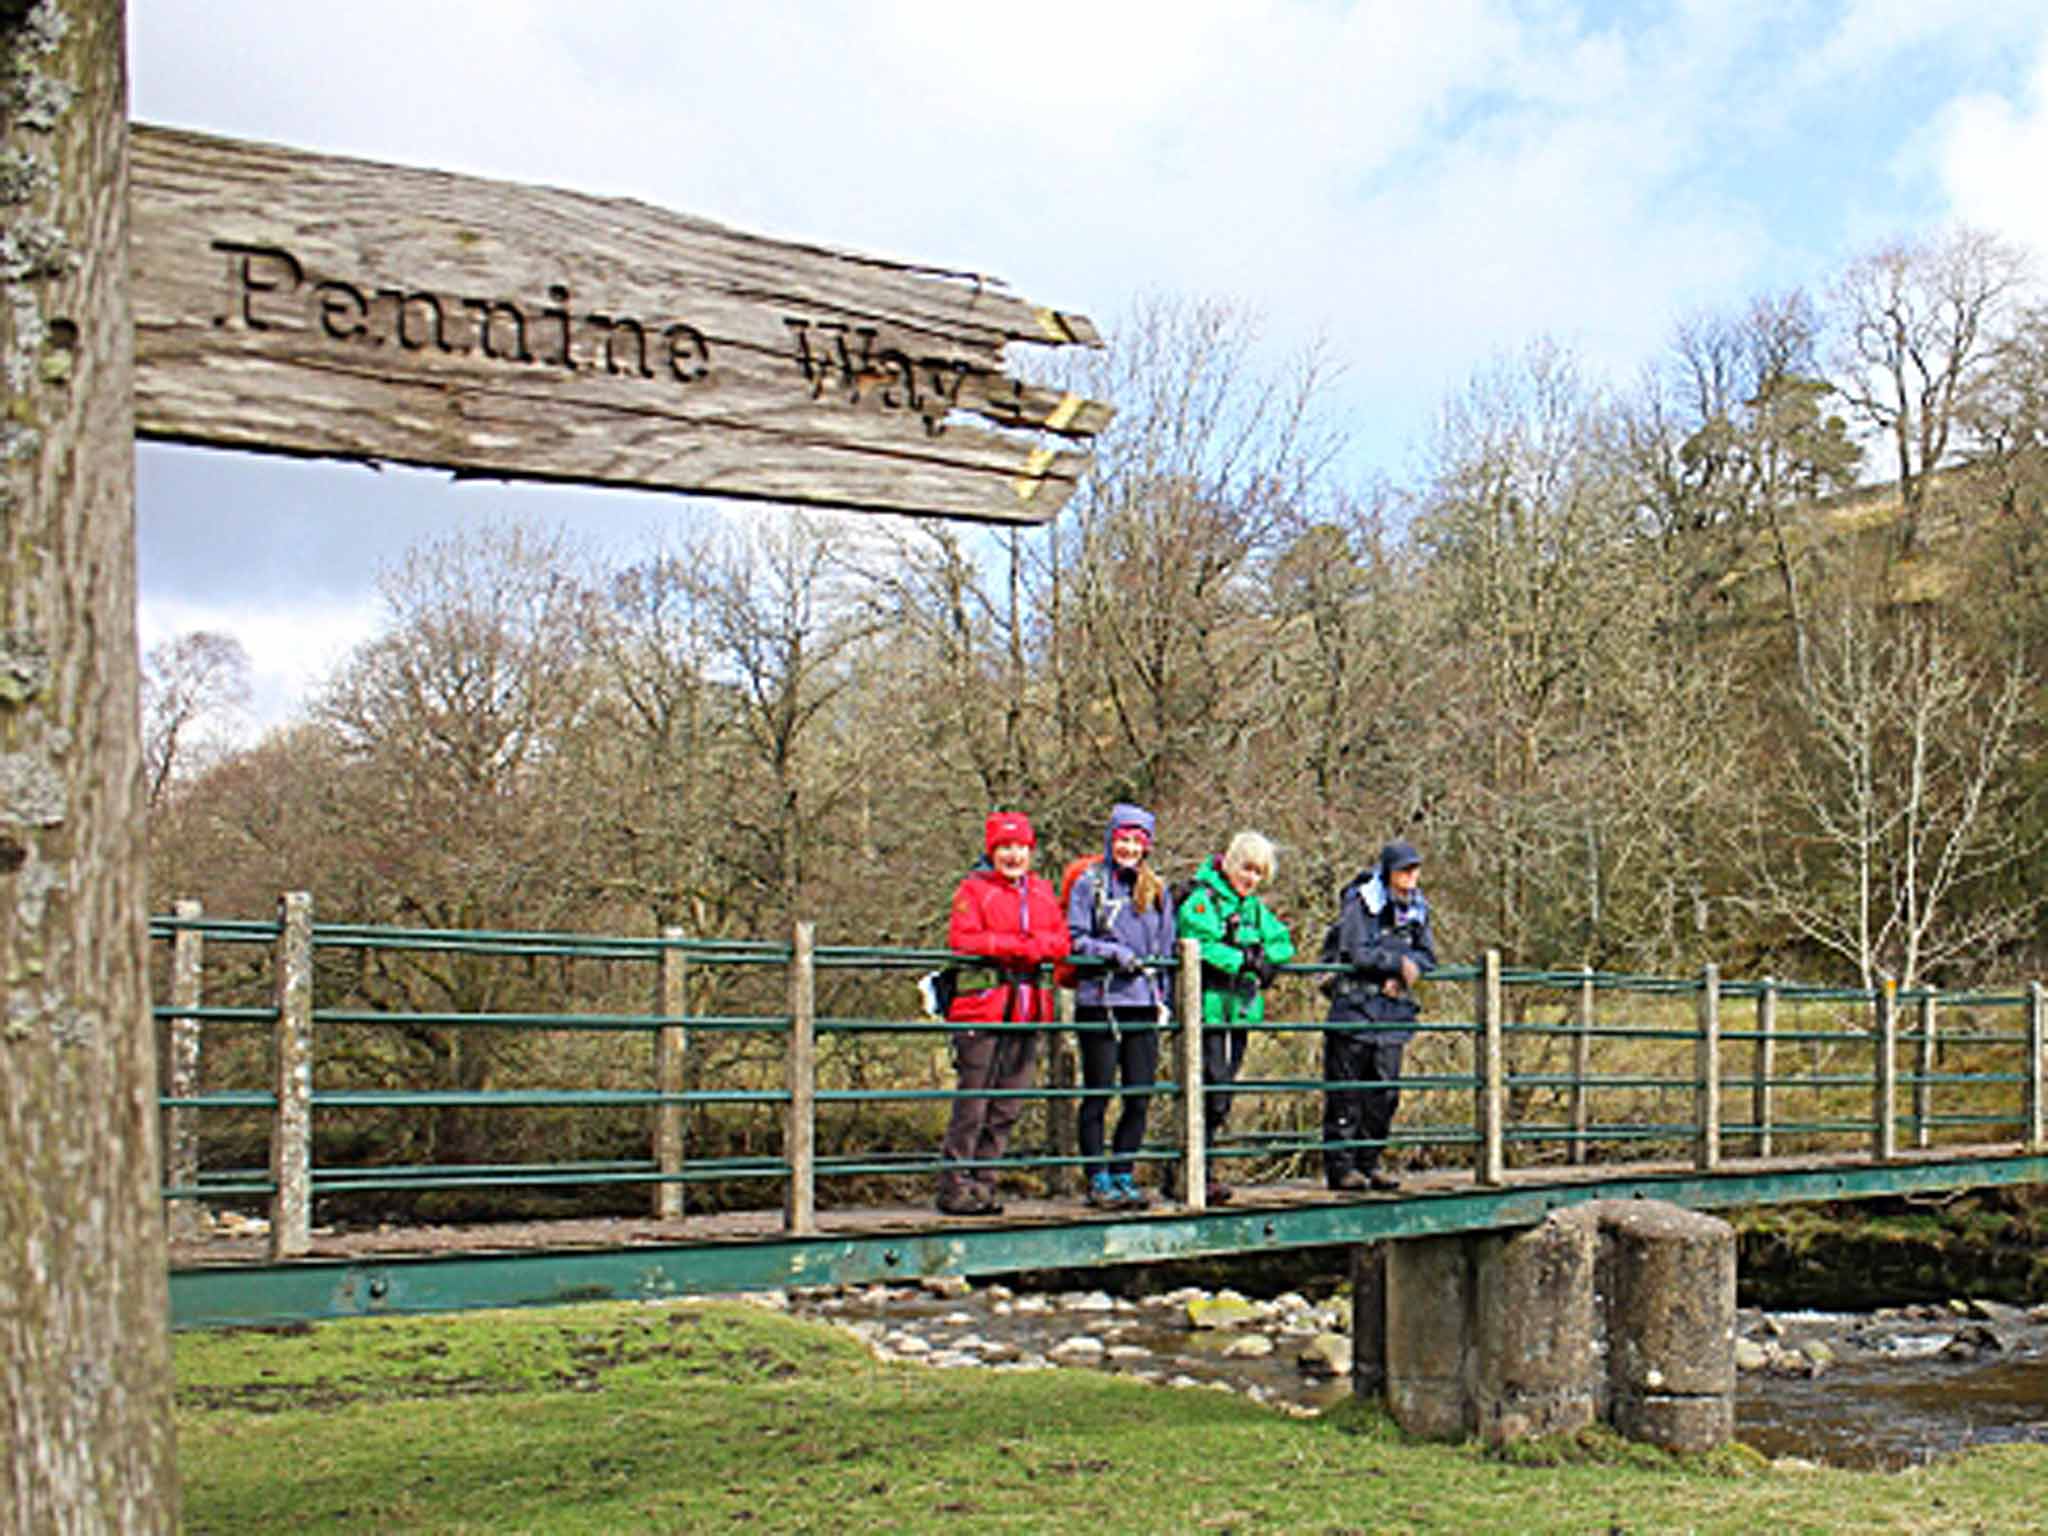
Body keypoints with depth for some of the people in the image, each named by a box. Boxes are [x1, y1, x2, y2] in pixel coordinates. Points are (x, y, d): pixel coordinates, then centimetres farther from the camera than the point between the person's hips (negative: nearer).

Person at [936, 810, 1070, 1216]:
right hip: (982, 1005, -6)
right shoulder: (974, 889, 1)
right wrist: (1017, 945, -13)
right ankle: (955, 1186, 1)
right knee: (973, 1102, -6)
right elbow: (961, 939, -12)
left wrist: (1032, 946, -12)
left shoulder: (1042, 892, 18)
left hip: (1028, 1010, 6)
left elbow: (1061, 941, 9)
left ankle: (983, 1183, 14)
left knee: (1008, 1107, 7)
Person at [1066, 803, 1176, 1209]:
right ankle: (1098, 1180, 8)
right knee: (1098, 1095, 0)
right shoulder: (1089, 883, 2)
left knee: (1140, 1096, 4)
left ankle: (1123, 1175, 15)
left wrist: (1162, 998, 11)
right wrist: (1115, 954, -16)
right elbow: (1075, 939, -4)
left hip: (1143, 1005, 4)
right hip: (1099, 1002, -4)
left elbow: (1165, 949, 18)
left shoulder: (1157, 891, 15)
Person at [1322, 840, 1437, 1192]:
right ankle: (1341, 1166, 2)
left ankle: (1370, 1163, 16)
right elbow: (1357, 953, -19)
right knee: (1347, 1092, -4)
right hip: (1354, 1008, -6)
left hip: (1393, 1013, 6)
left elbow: (1427, 957, 10)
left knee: (1385, 1091, 7)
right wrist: (1398, 961, -14)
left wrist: (1401, 975, -9)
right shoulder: (1359, 904, -10)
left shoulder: (1416, 910, 11)